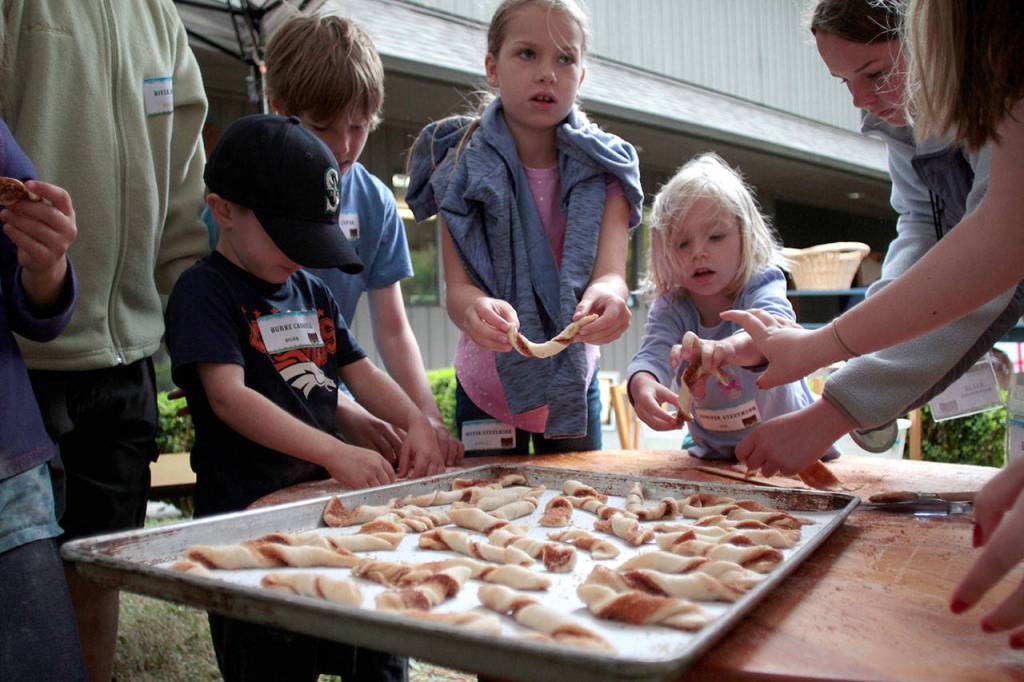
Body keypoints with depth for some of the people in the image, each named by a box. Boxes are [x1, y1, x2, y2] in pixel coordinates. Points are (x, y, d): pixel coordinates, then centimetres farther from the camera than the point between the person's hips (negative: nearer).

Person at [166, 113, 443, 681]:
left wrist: (416, 423, -4)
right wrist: (336, 452, -28)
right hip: (246, 512, -7)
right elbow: (228, 397, -20)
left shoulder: (313, 293, 14)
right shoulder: (205, 290, -9)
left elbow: (360, 372, 15)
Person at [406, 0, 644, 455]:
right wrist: (476, 309, -45)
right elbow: (457, 286, -20)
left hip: (573, 384, 1)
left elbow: (611, 272, -22)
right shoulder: (462, 166, -12)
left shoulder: (602, 170, -9)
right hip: (487, 385, -1)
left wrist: (605, 296, -47)